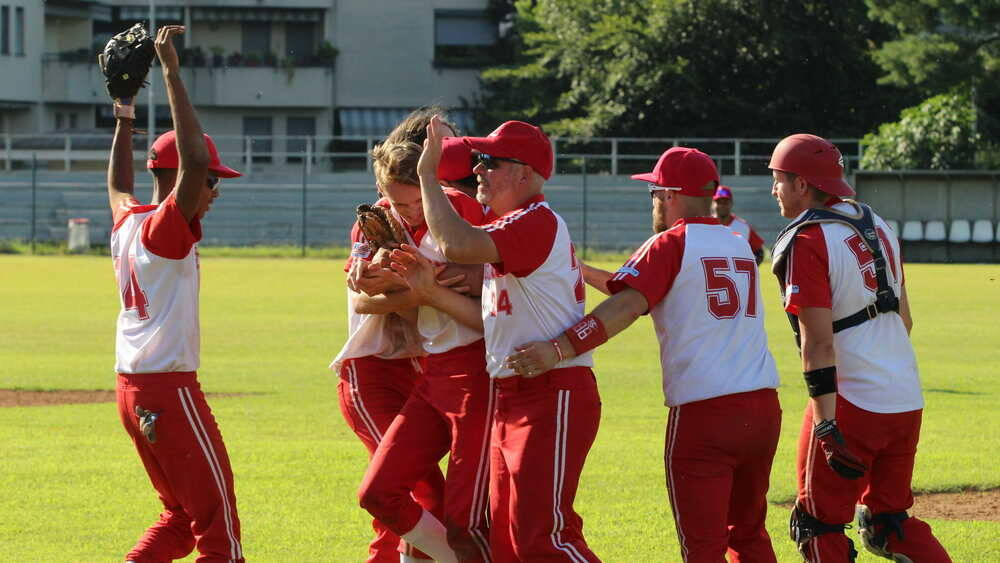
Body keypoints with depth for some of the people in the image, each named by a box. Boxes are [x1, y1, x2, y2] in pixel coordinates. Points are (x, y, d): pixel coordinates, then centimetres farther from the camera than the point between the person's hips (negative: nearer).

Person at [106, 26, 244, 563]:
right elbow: (193, 161, -29)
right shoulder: (165, 230, -15)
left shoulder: (126, 222, 9)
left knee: (181, 513, 17)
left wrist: (124, 117, 36)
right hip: (170, 391, -9)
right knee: (217, 517, -4)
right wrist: (171, 74, -27)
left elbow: (119, 186, 32)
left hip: (132, 391, 9)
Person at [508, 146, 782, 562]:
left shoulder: (670, 245, -3)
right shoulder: (740, 246, 17)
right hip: (763, 407, 7)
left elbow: (626, 307, -18)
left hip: (702, 414, -6)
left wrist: (560, 348, -25)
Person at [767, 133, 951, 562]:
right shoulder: (876, 226, 13)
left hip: (853, 402, -8)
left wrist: (826, 426, -23)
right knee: (889, 522, 16)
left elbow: (819, 342, -19)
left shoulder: (808, 241, -13)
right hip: (907, 399, 8)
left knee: (820, 526, 2)